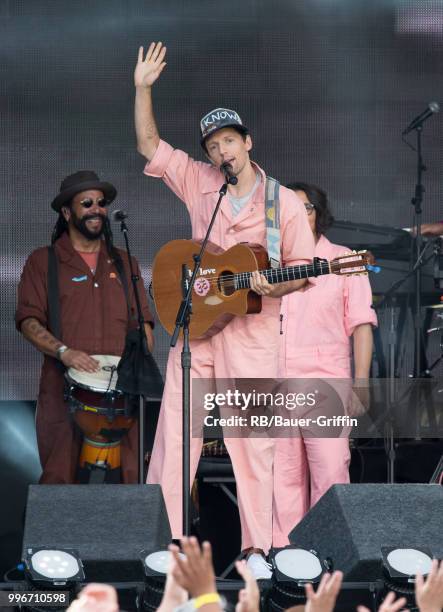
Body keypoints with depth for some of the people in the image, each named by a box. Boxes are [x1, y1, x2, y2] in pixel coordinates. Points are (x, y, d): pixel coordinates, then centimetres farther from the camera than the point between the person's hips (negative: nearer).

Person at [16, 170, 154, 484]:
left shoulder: (123, 263, 20)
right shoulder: (43, 262, 9)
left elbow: (143, 322, 19)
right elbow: (28, 321, 0)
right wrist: (63, 351, -17)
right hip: (64, 390, -2)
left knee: (127, 481, -6)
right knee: (60, 482, -9)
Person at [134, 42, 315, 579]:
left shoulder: (284, 203, 1)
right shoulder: (198, 181, 8)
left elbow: (302, 268, 1)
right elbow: (149, 144, 11)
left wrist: (271, 286, -18)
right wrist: (143, 88, 1)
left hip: (252, 330, -3)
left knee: (252, 440, -1)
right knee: (174, 430, 0)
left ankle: (256, 549, 4)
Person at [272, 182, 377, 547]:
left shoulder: (343, 261, 7)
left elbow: (361, 324, 3)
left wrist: (360, 383, -6)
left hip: (326, 384, -3)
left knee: (331, 476, -9)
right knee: (284, 477, 4)